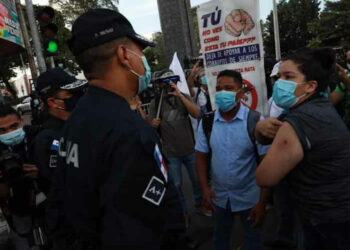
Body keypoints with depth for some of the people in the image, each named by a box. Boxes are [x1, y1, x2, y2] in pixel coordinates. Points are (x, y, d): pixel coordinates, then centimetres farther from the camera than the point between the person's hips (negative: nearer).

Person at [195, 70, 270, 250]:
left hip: (250, 196, -2)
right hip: (219, 196, 3)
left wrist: (262, 201, -16)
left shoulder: (256, 121, -18)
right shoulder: (206, 122, -7)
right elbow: (201, 157, 1)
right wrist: (205, 188, -10)